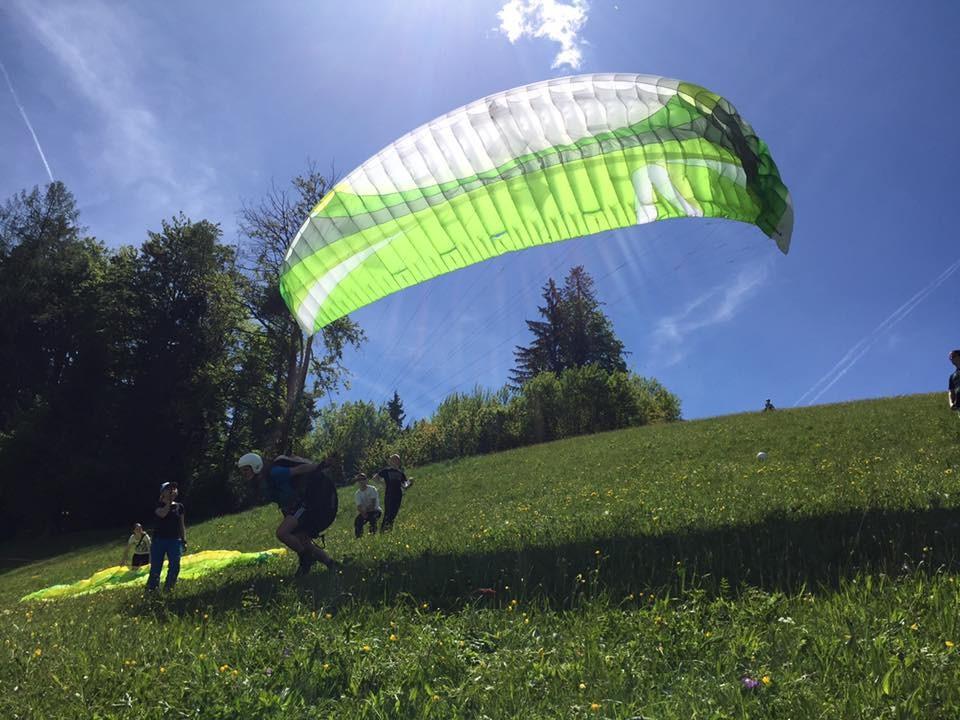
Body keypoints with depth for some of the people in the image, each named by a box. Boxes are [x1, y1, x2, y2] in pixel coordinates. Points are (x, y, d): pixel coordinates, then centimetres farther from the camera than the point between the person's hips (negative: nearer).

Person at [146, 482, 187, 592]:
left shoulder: (179, 506, 7)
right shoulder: (158, 505, 0)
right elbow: (162, 514, -24)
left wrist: (184, 540, 6)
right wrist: (169, 501, -18)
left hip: (175, 540, 2)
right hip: (159, 540, -2)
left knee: (175, 566, -5)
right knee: (155, 568, 1)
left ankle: (168, 589, 5)